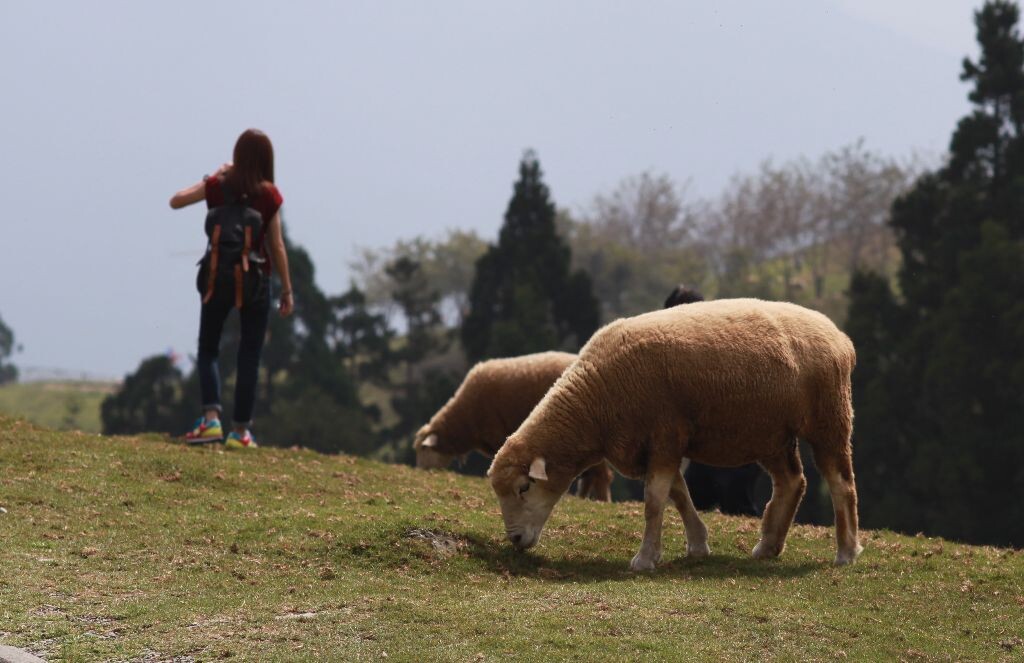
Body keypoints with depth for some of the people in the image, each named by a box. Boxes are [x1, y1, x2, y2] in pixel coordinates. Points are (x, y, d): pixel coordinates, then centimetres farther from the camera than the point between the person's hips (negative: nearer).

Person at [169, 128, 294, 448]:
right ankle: (240, 430, 5)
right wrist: (287, 290, 1)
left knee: (208, 349, 13)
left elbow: (176, 201, 3)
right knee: (249, 356, 7)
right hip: (255, 279, -1)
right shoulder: (269, 195, -8)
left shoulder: (218, 185, -6)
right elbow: (277, 246, -6)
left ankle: (211, 418, -7)